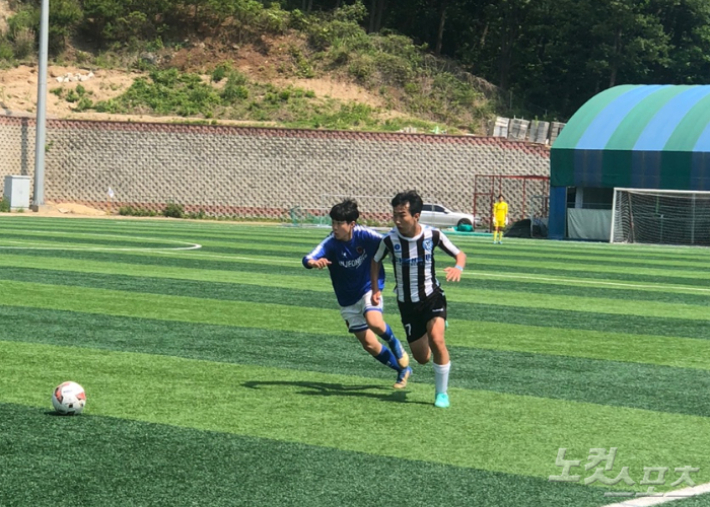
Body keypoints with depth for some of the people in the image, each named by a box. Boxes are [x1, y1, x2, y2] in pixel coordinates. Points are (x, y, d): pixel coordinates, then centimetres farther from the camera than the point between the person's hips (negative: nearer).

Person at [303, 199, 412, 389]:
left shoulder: (365, 235, -20)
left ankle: (395, 344, 1)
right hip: (348, 300, 2)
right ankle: (403, 370, 25)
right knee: (369, 344, 3)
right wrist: (314, 262, -59)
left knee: (374, 322, -32)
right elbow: (308, 258, -35)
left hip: (369, 288, -2)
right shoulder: (330, 243, -20)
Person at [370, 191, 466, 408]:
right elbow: (376, 261, 7)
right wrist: (375, 290, -2)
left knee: (436, 340, -25)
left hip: (432, 297, -1)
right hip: (407, 304, 1)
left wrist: (458, 268, -24)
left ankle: (442, 393, -8)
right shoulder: (390, 239, -14)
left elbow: (459, 254, -2)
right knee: (422, 358, 4)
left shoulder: (433, 235, -15)